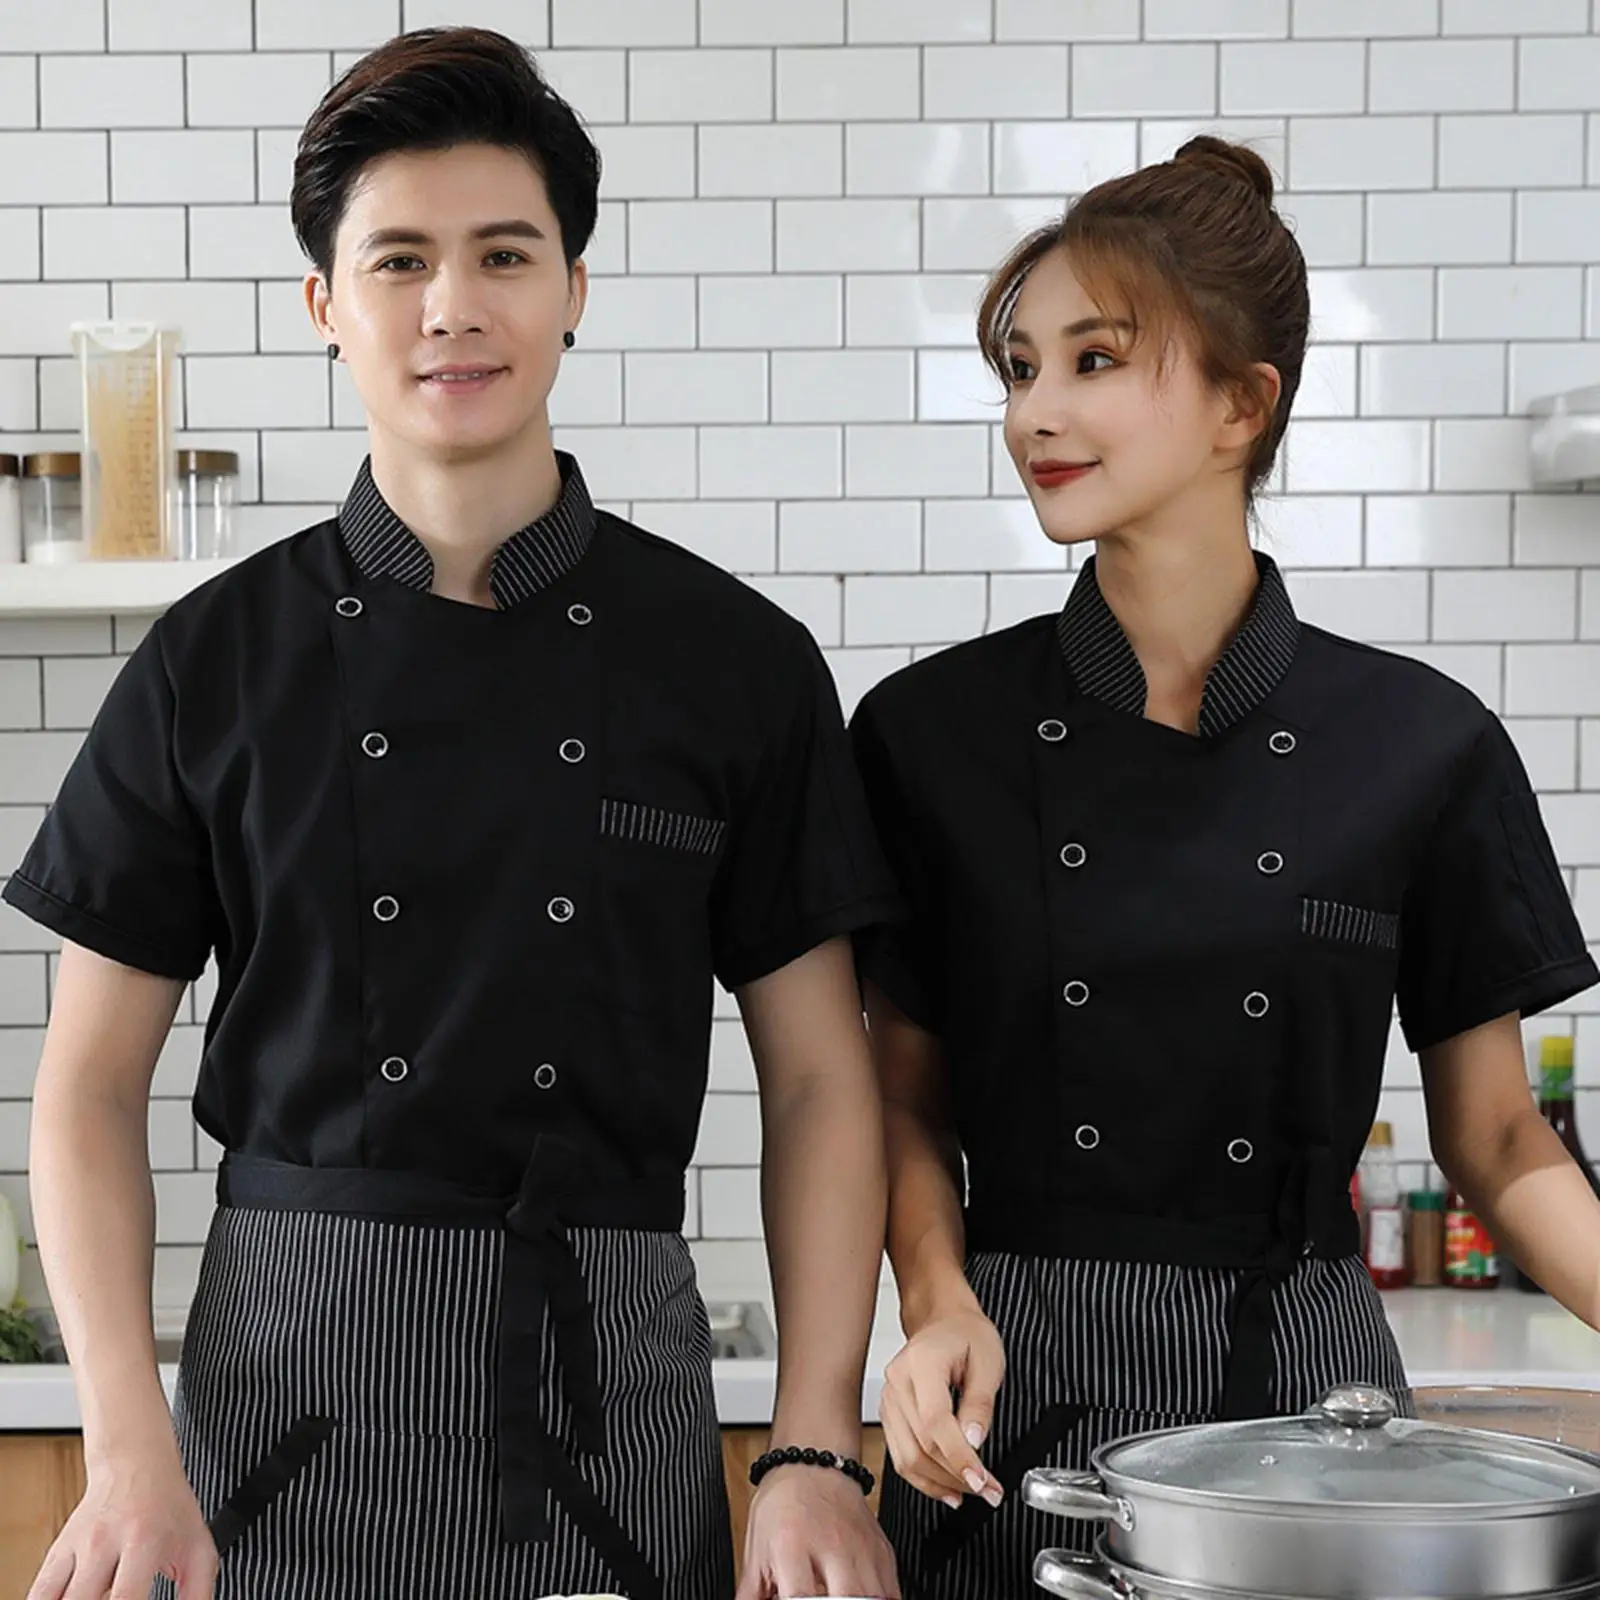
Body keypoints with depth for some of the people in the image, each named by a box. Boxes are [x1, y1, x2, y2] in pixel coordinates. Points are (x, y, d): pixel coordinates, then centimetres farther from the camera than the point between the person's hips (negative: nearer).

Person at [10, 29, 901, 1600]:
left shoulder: (738, 662, 0)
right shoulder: (215, 661, 1)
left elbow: (817, 1079, 3)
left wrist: (817, 1455, -5)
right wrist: (130, 1454, -8)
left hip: (611, 1382, 0)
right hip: (290, 1367, 0)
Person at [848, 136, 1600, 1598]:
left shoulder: (1421, 749, -3)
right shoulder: (932, 735, -2)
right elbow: (909, 1102, 5)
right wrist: (940, 1299, -12)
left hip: (1300, 1374, 0)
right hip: (1020, 1398, 0)